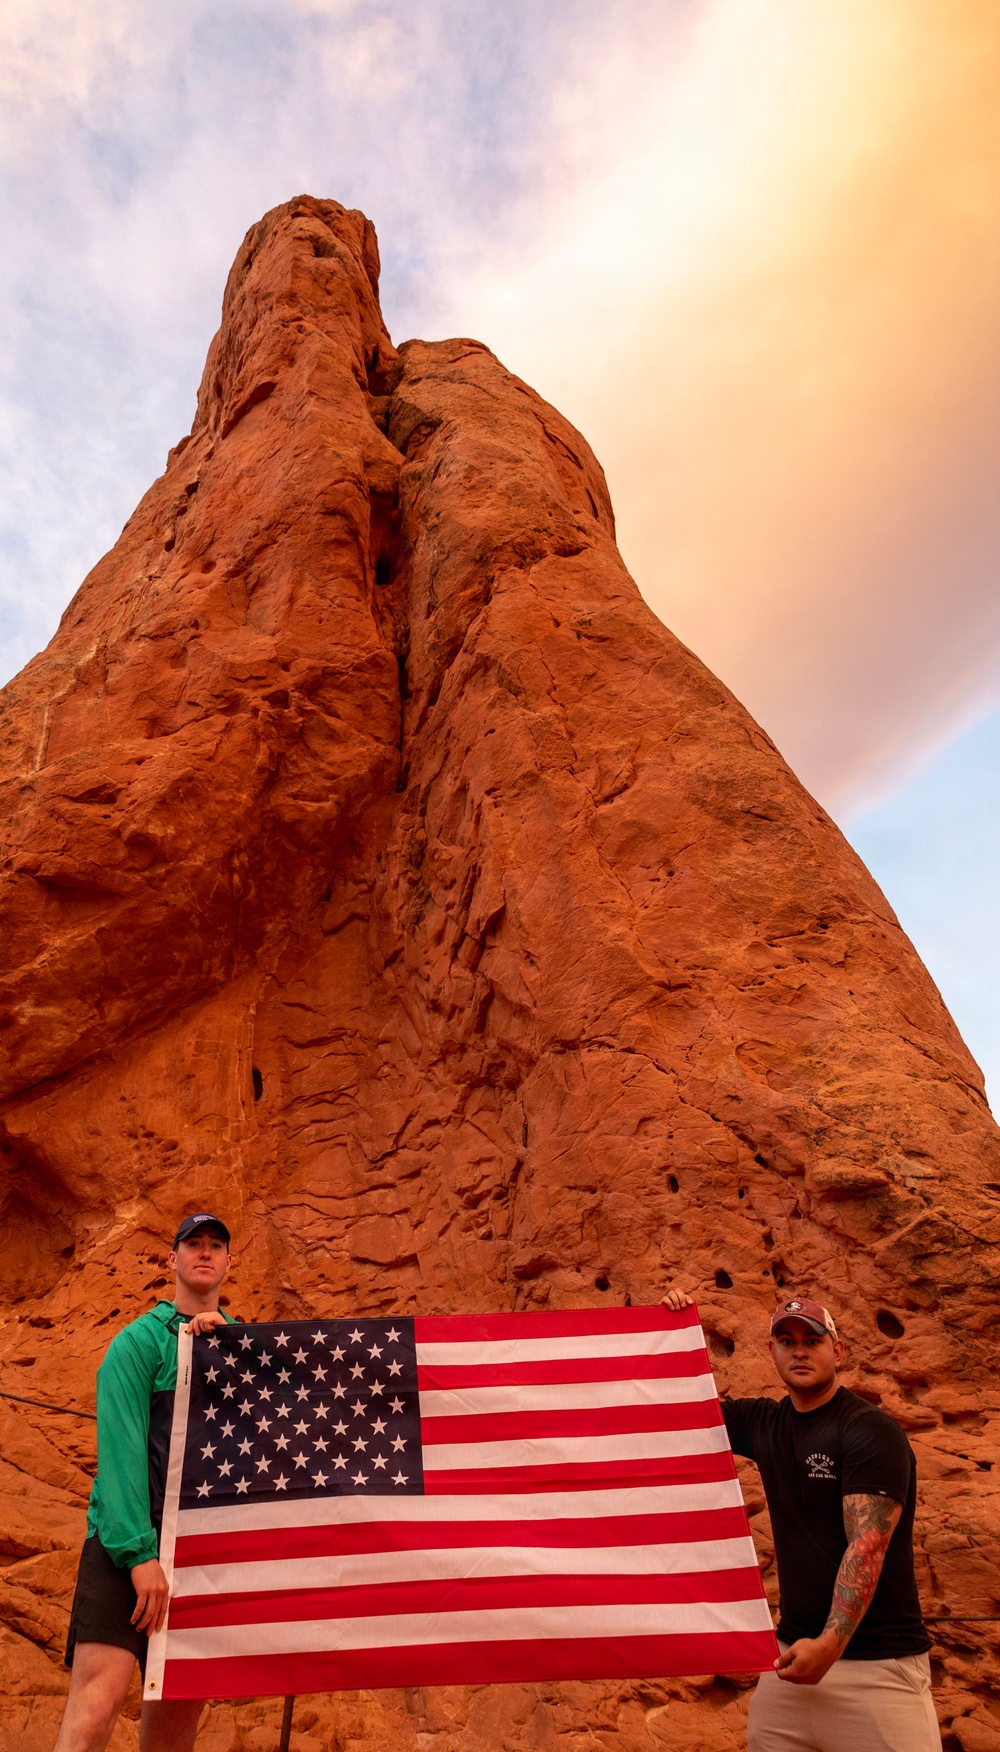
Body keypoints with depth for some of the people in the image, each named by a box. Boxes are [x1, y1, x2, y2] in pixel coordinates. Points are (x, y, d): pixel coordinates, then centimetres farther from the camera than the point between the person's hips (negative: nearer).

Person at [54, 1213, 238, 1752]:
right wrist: (139, 1551, -19)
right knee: (100, 1692, -17)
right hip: (127, 1538, -4)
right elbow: (120, 1446, -10)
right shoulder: (140, 1340, -2)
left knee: (179, 1709, 6)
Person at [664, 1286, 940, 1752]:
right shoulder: (763, 1423, 6)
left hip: (878, 1659, -5)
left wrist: (831, 1642, -28)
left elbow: (867, 1545, -20)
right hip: (796, 1648, 6)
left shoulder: (871, 1431, -13)